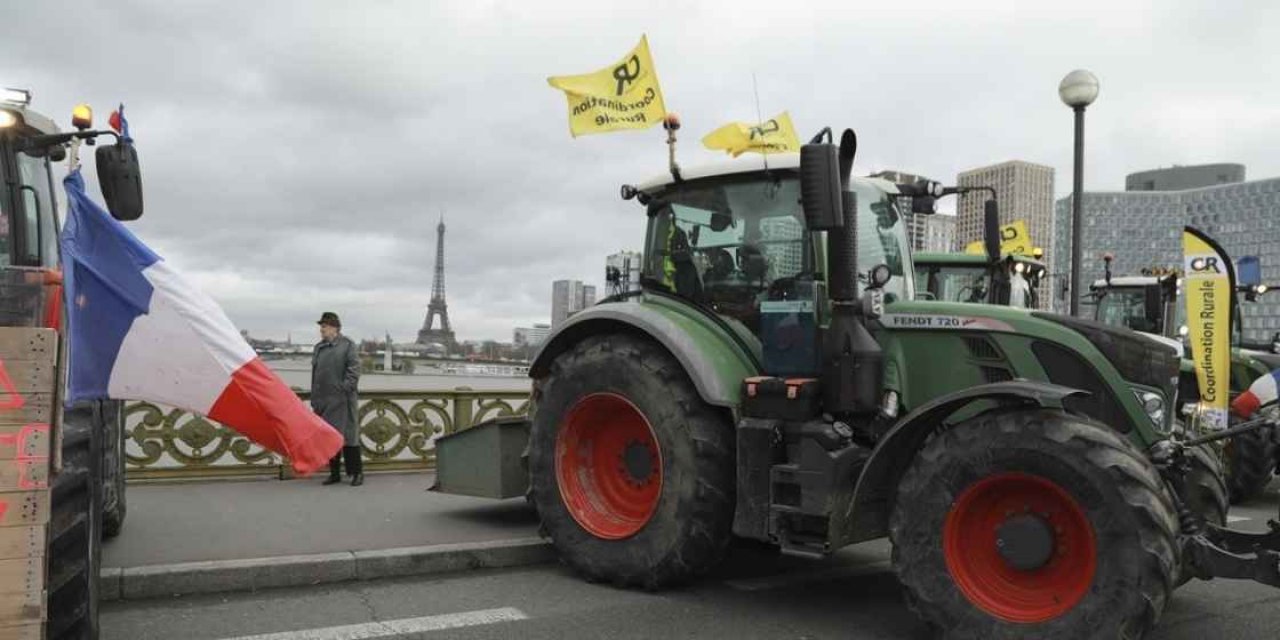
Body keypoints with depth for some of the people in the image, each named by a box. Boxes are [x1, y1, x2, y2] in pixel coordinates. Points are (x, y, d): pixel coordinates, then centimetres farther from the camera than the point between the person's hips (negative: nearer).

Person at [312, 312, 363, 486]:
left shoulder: (347, 345, -2)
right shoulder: (319, 347, 16)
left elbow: (354, 370, -8)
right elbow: (314, 374, 17)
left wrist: (345, 388, -16)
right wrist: (314, 398, 11)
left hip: (342, 401, -6)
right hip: (323, 402, 6)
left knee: (347, 437, -3)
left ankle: (357, 472, 5)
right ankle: (334, 473, 18)